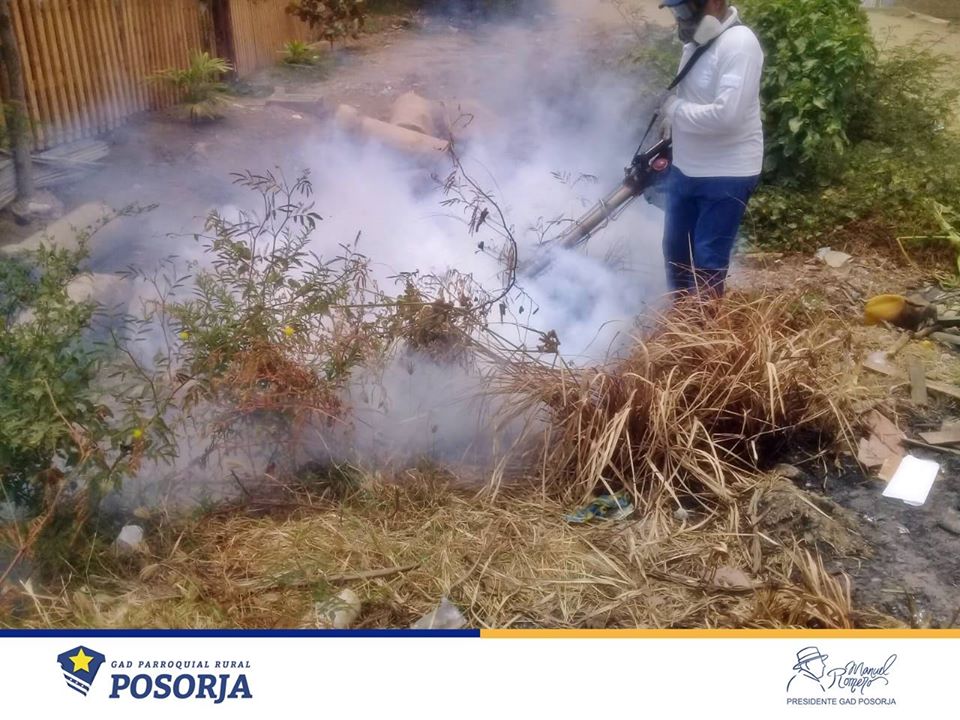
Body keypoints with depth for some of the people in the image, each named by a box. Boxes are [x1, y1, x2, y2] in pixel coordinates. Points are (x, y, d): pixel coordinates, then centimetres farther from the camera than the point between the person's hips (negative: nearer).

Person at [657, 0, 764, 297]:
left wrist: (675, 109, -16)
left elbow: (726, 115, -29)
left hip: (726, 176, -9)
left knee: (708, 262, 0)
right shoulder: (696, 43, 7)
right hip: (685, 170, 9)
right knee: (675, 250, 18)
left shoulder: (739, 44, -20)